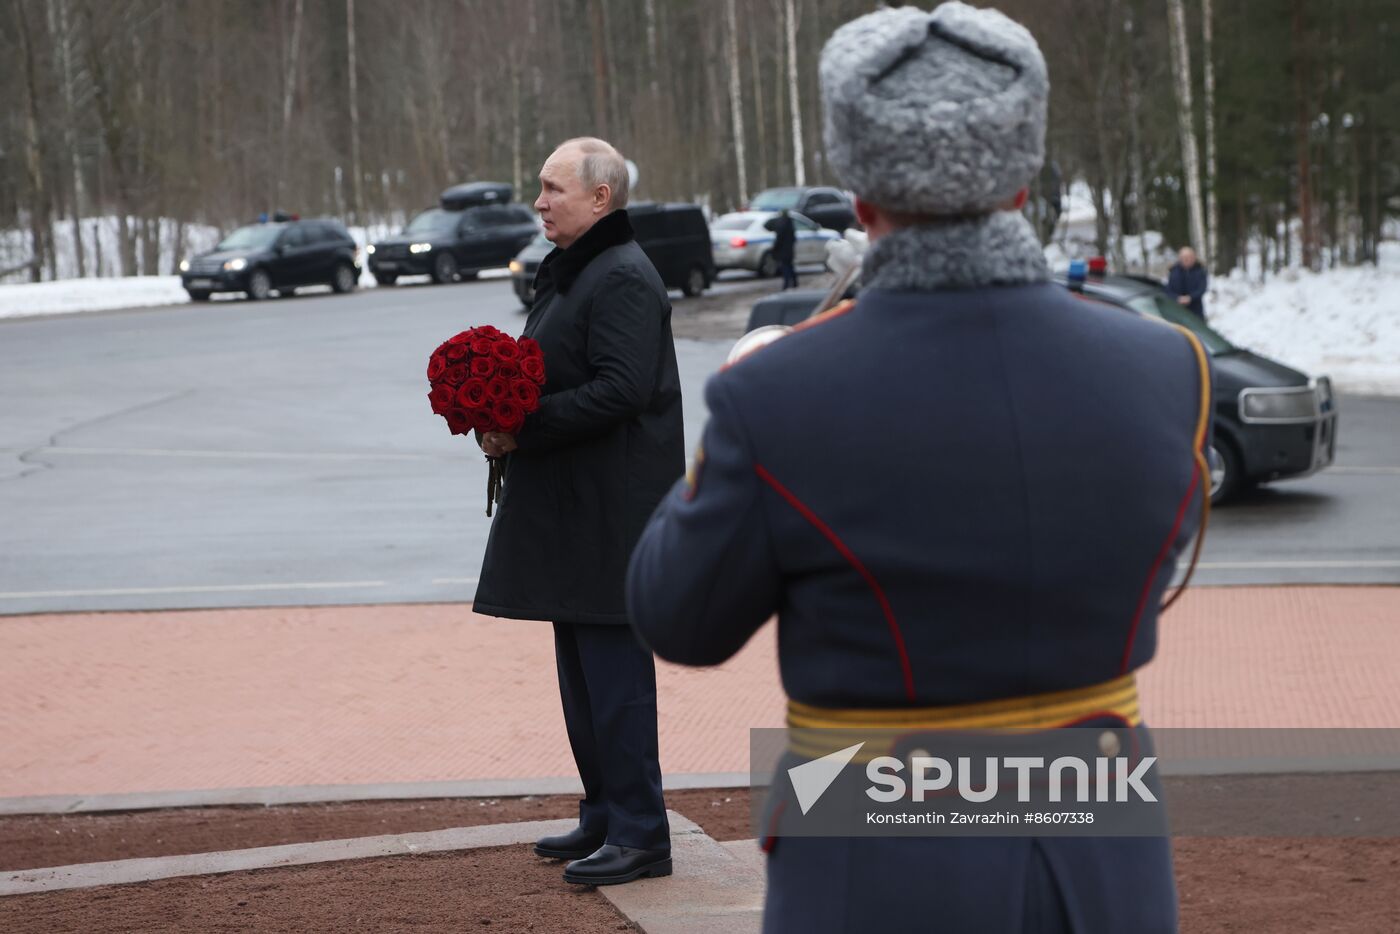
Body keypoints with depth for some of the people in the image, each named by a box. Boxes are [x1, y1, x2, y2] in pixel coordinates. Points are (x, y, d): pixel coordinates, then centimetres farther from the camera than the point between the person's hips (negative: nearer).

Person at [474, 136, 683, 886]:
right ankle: (604, 816, 24)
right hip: (569, 507, 11)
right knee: (582, 666, 15)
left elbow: (621, 389, -24)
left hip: (610, 511, -11)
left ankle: (639, 835, -2)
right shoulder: (564, 272, 18)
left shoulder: (623, 279, -15)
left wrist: (524, 426, -21)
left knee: (613, 669, -7)